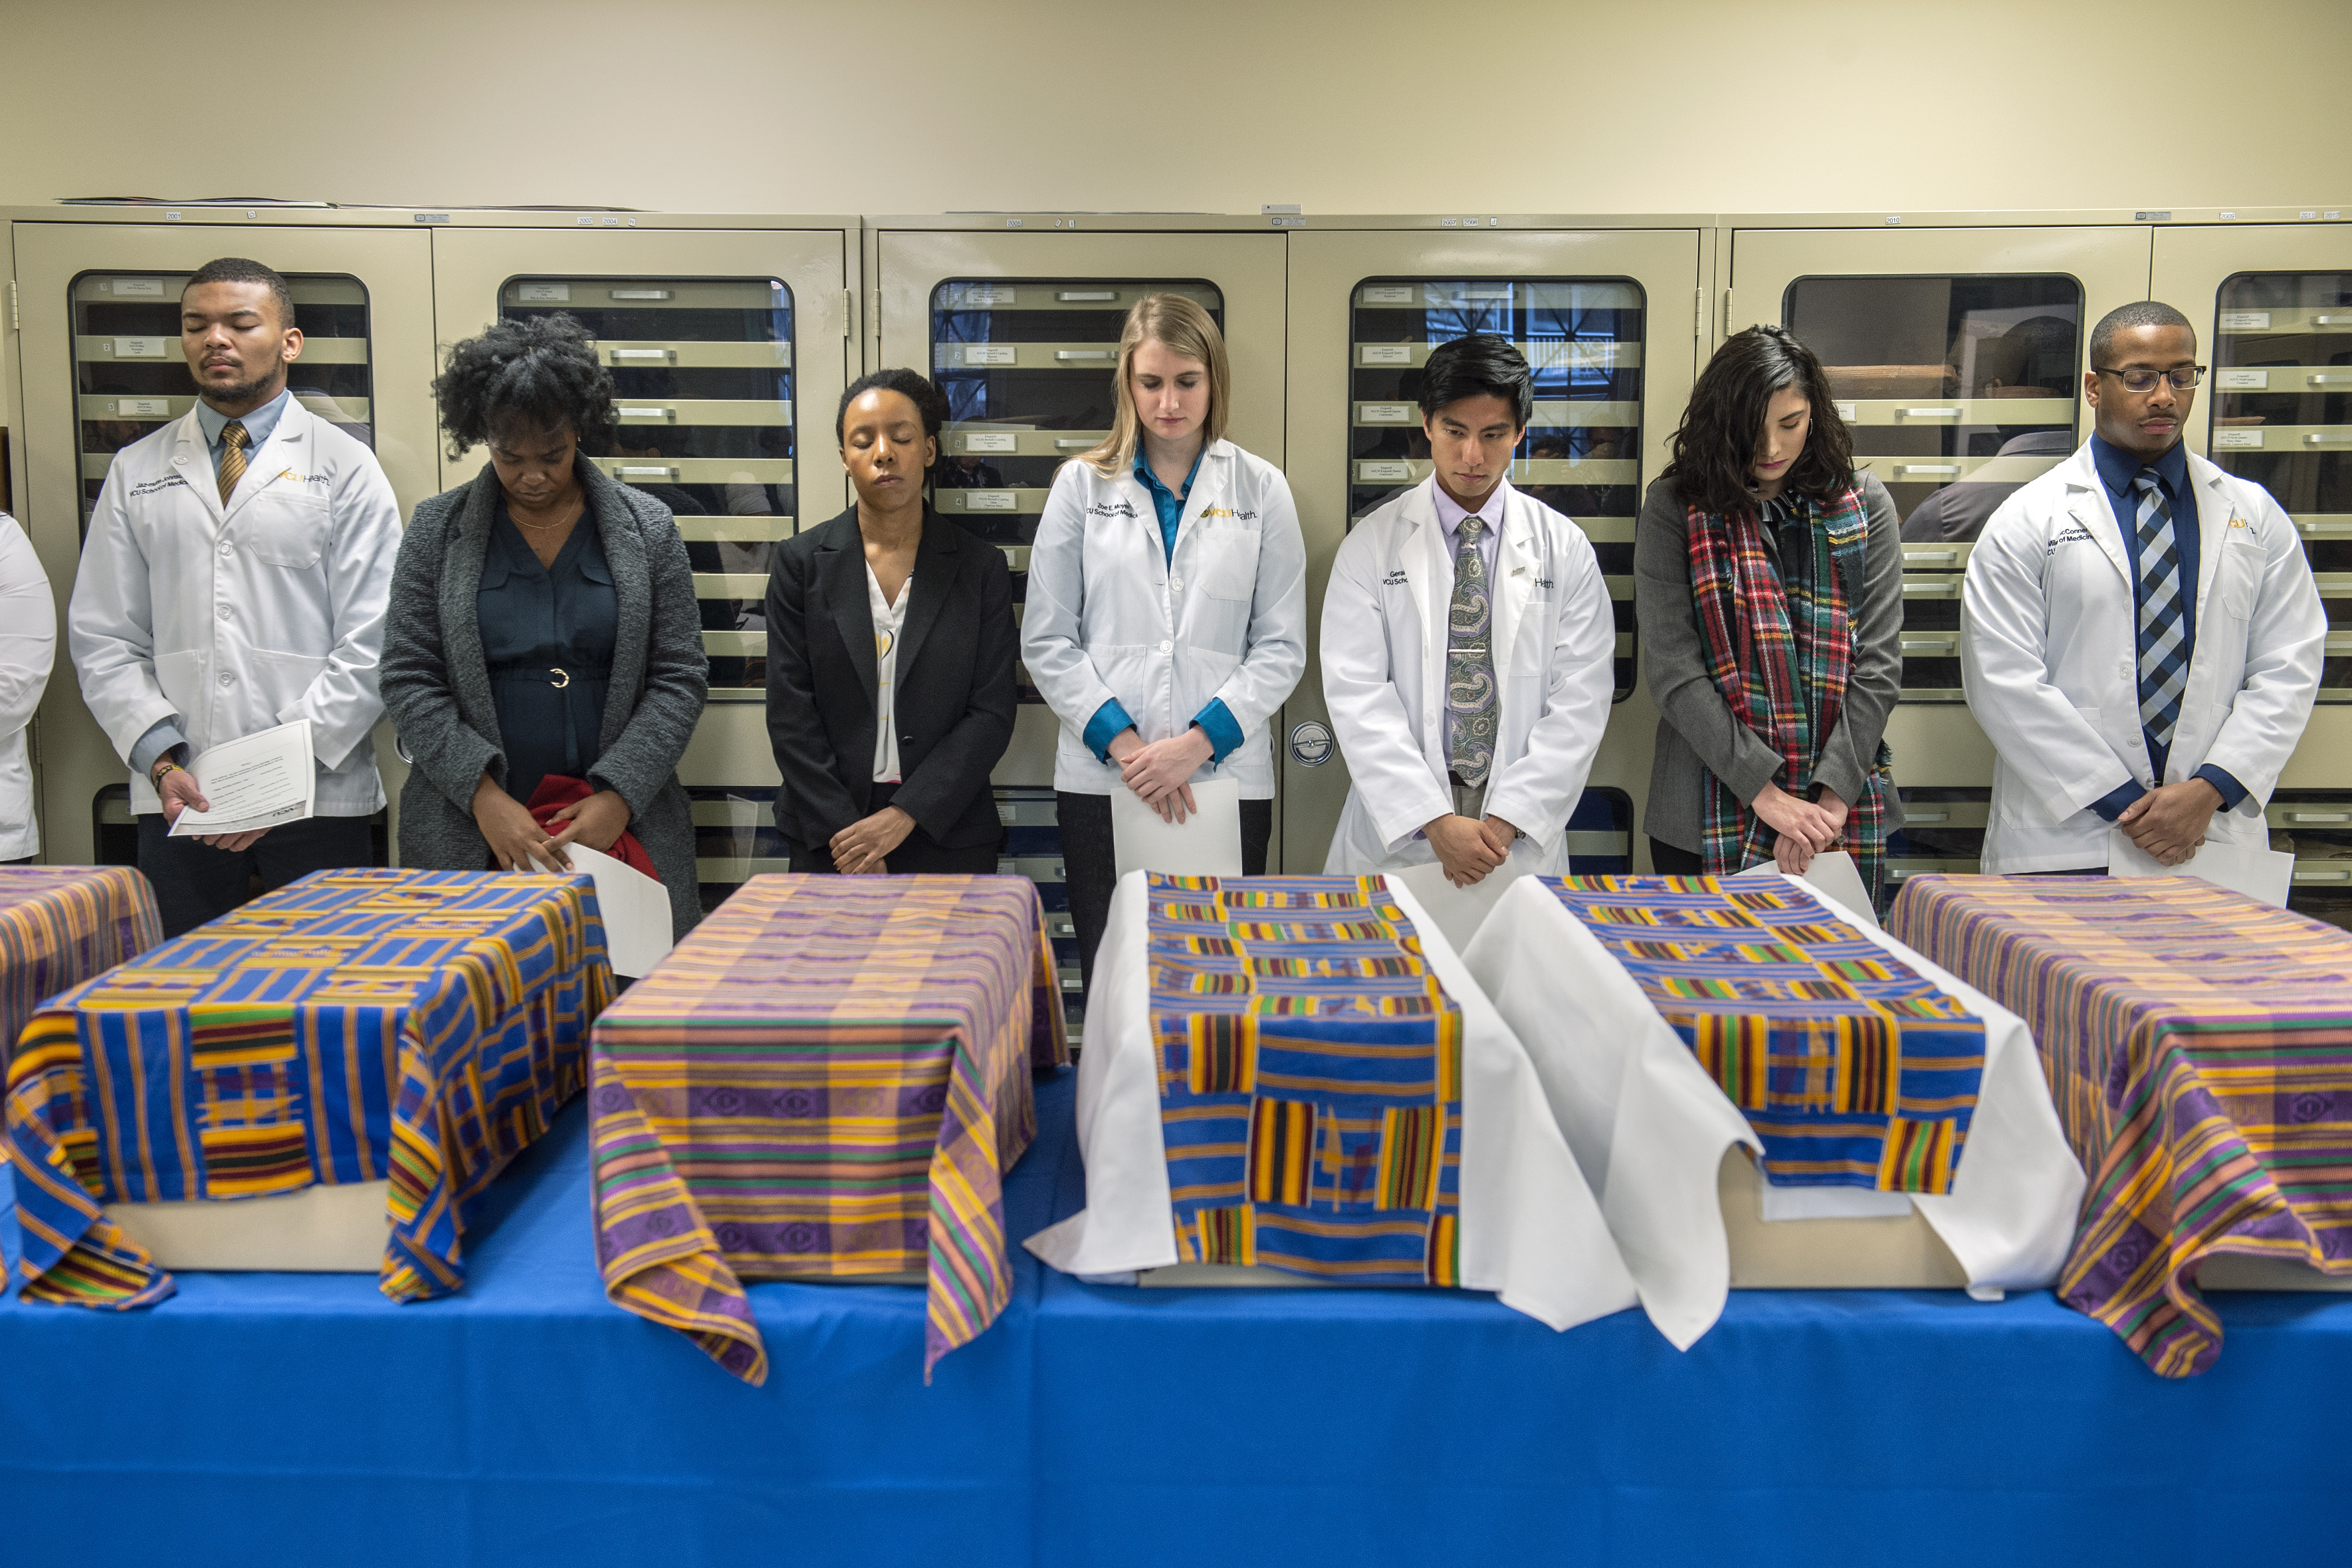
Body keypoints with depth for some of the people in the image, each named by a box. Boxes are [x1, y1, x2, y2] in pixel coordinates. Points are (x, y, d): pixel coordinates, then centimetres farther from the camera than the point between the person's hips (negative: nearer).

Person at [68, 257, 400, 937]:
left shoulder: (344, 468, 3)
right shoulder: (136, 472, 13)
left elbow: (371, 643, -4)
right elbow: (103, 640, 9)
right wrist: (161, 759, -5)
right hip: (177, 804, 3)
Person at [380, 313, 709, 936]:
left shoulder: (647, 527, 5)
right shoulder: (437, 528, 6)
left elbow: (680, 676, 2)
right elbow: (409, 679, 3)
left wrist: (619, 796, -9)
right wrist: (483, 794, -10)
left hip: (623, 825, 0)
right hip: (468, 835, 0)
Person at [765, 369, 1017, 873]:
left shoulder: (982, 568, 1)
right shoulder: (801, 562, 1)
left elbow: (992, 713, -5)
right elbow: (790, 713, -3)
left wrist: (905, 815, -14)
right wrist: (843, 832, -12)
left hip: (946, 834, 0)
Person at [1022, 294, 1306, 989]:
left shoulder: (1262, 489, 7)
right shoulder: (1082, 485, 7)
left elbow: (1281, 647, 2)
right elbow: (1047, 642, 3)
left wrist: (1199, 742, -10)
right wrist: (1120, 742, -9)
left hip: (1226, 777, 0)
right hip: (1101, 777, 0)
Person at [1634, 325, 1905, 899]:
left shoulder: (1864, 504, 5)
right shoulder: (1675, 510, -1)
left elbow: (1878, 664, 0)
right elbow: (1673, 673, -9)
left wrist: (1832, 798, -11)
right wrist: (1766, 793, -15)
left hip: (1847, 813, 2)